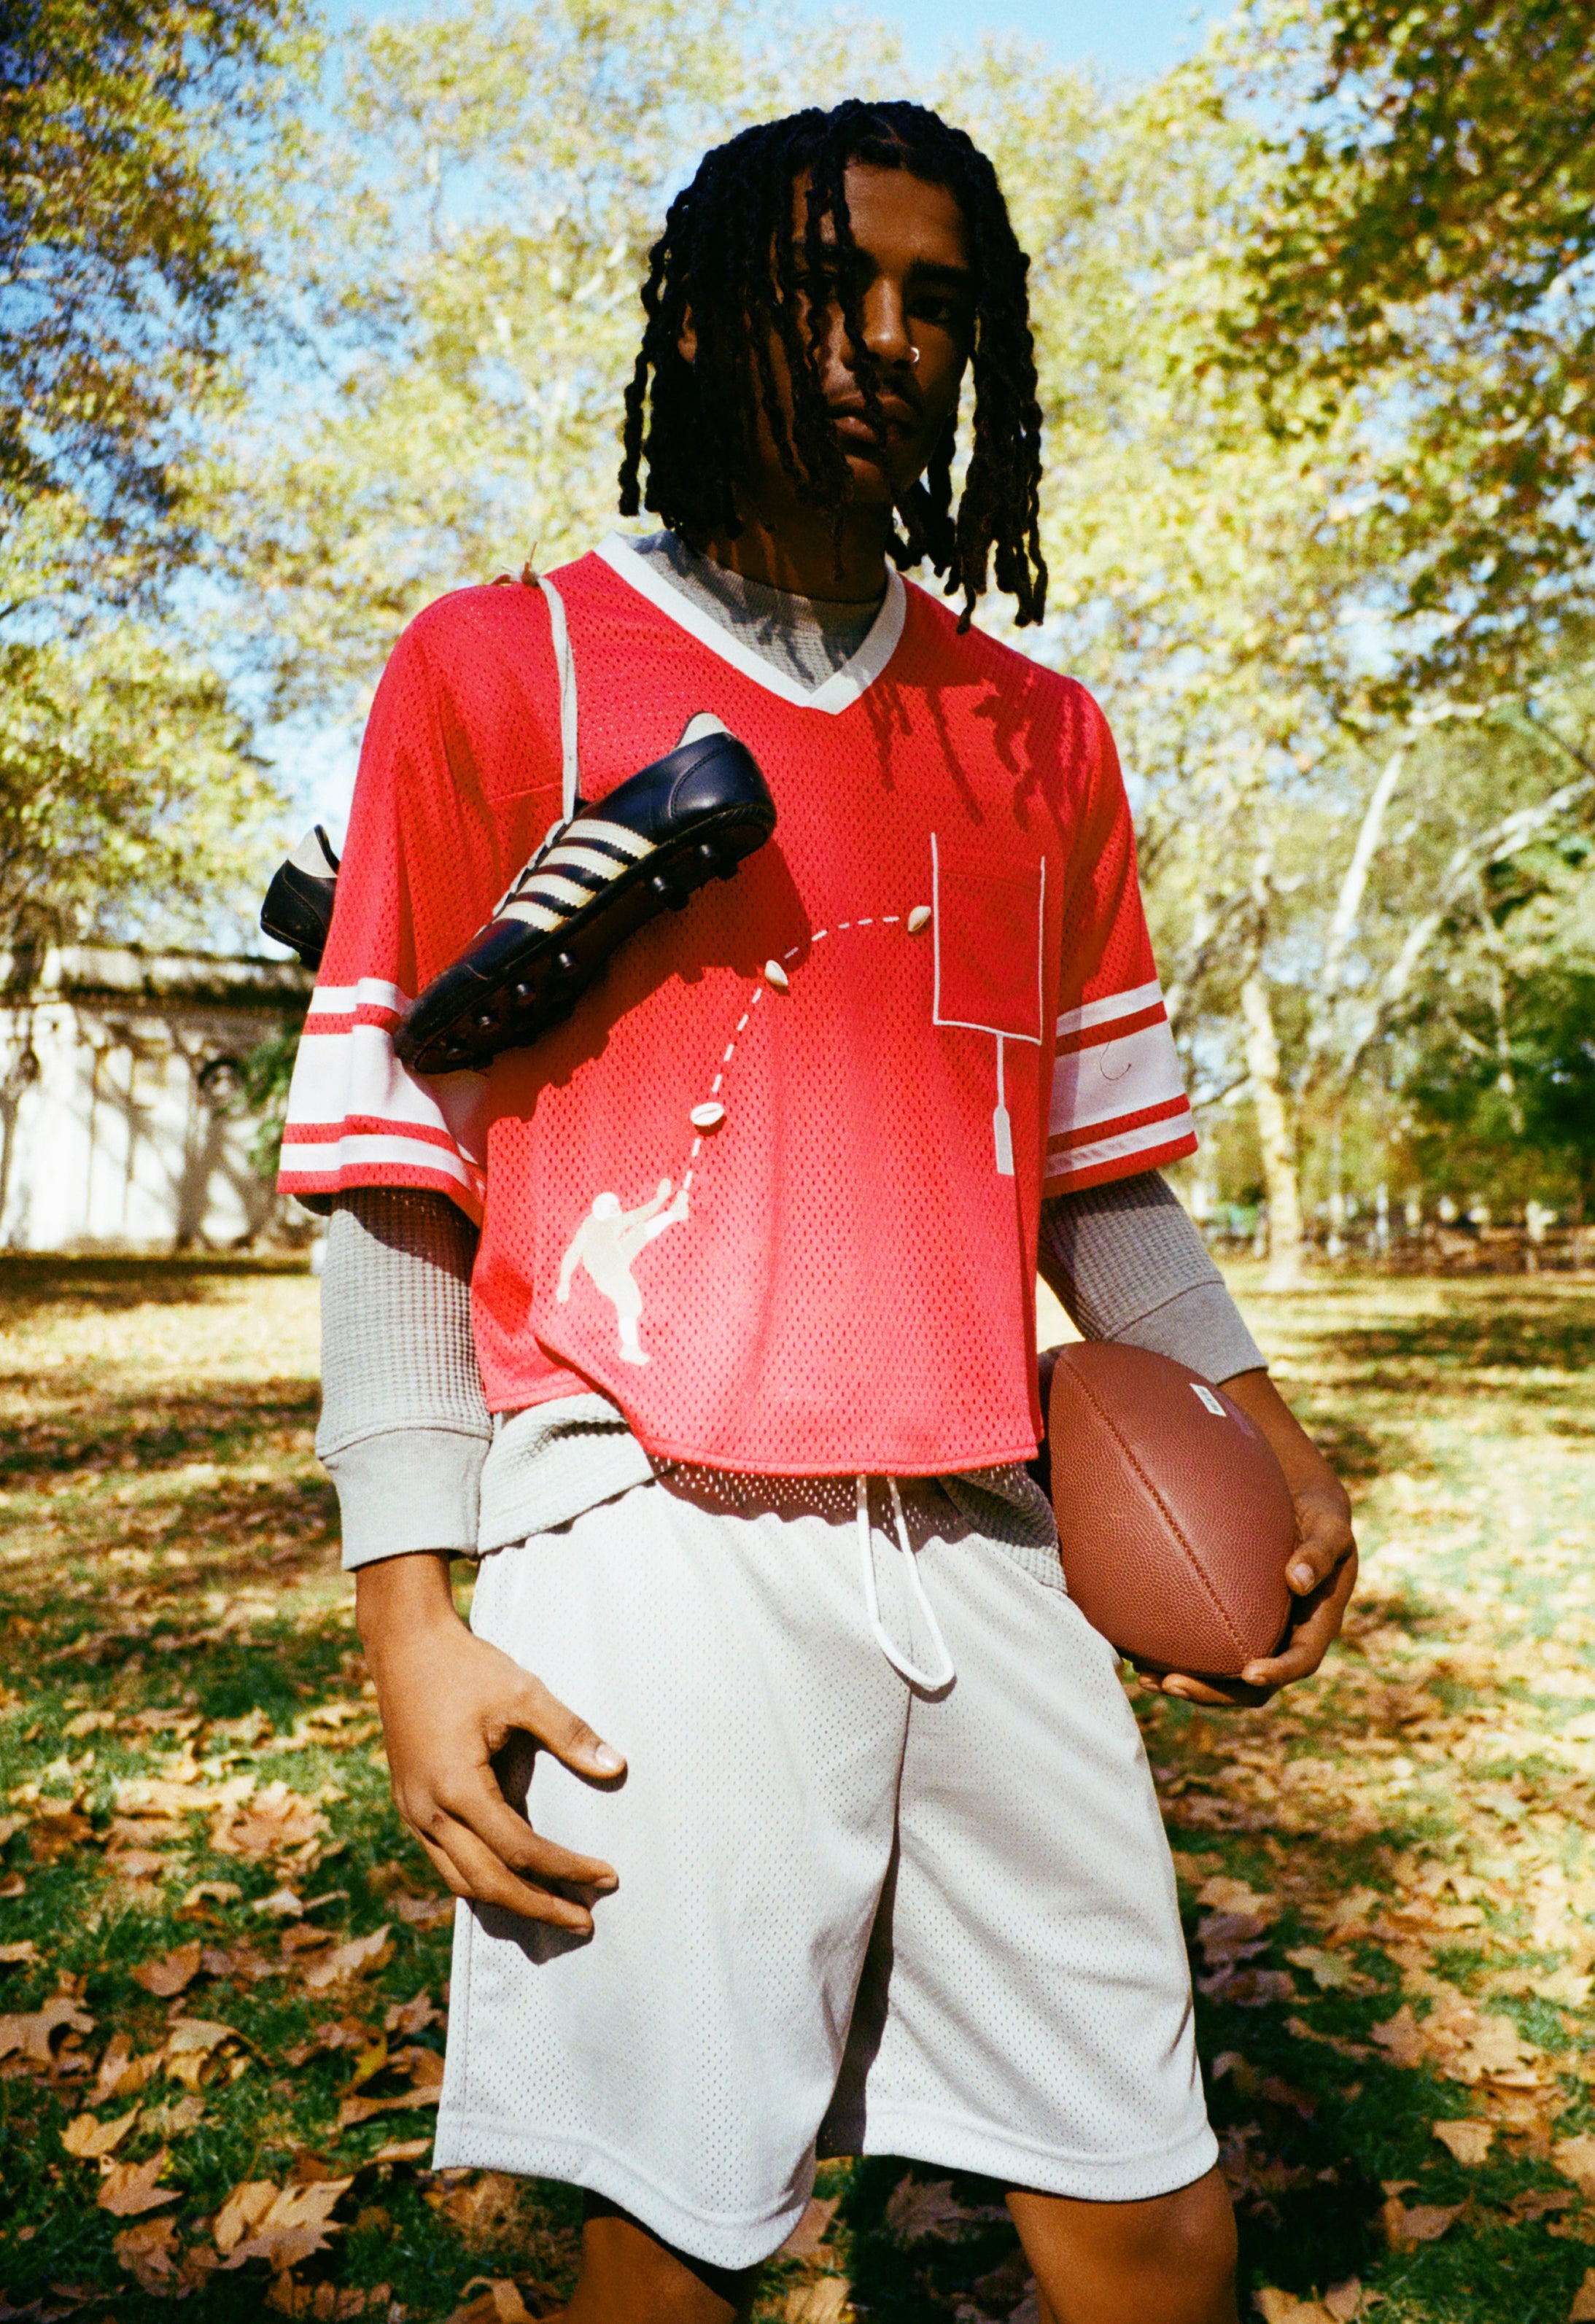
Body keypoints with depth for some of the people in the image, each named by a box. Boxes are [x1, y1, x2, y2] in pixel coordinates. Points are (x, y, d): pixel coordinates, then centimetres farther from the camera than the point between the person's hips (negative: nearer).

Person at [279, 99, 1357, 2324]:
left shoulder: (1038, 736, 15)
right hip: (653, 1537, -3)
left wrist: (1261, 1427, 4)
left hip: (988, 1542, 4)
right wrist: (413, 1621, -7)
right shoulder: (497, 672, 2)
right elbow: (396, 1184, -1)